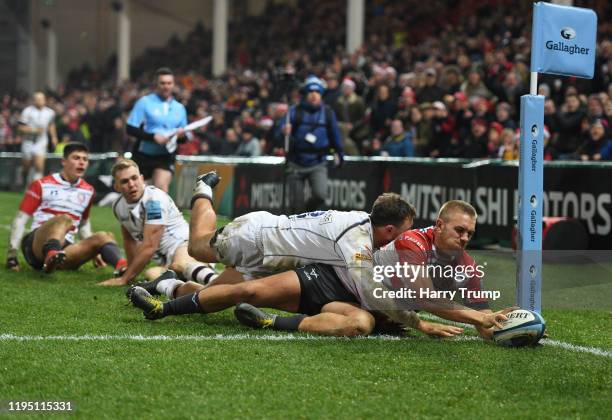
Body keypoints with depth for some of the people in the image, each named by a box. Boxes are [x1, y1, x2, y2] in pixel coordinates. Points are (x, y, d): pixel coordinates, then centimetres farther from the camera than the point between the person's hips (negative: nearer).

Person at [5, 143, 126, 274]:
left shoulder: (87, 191, 19)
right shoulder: (42, 185, 6)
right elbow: (20, 220, 3)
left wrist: (93, 251, 21)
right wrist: (12, 253, -7)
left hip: (65, 248, 4)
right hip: (36, 244, -4)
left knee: (103, 237, -22)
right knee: (64, 219, -34)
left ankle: (123, 267, -56)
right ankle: (52, 255, -67)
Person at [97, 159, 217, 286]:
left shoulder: (154, 198, -15)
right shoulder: (119, 207, 9)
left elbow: (149, 246, -17)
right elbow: (129, 240, 26)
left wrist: (124, 279, -13)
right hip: (166, 262, 10)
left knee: (181, 264, -42)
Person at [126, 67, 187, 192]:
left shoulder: (179, 108, 9)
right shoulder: (145, 102, -3)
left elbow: (183, 137, 14)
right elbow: (130, 129, -11)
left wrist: (182, 134, -11)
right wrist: (153, 136, -21)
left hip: (165, 158, 1)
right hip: (143, 156, -1)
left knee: (161, 191, -20)